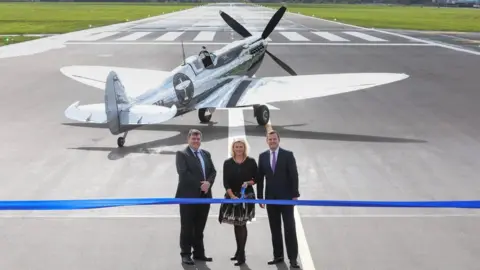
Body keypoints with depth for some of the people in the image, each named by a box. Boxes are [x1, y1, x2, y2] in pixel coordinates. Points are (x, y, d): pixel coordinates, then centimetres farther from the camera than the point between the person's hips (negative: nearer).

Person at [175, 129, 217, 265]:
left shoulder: (206, 154, 16)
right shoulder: (182, 154, -3)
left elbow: (213, 171, 11)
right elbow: (183, 173, -15)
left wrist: (208, 183, -9)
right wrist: (200, 185, -17)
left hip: (204, 195, 6)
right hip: (188, 195, -5)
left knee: (200, 227, 11)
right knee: (187, 227, 0)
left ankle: (199, 253, 18)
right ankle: (186, 254, 7)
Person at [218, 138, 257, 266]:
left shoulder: (251, 162, -1)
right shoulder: (228, 163, 2)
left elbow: (256, 178, 3)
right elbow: (226, 182, -3)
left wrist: (249, 183, -17)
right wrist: (232, 195, -15)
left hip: (247, 196, -2)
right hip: (232, 196, 2)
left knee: (242, 224, -4)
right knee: (236, 224, 10)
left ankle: (242, 254, -1)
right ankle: (239, 251, 23)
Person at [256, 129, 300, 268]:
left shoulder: (288, 155, -3)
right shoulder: (262, 156, 6)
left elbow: (294, 176, -6)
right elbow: (260, 178, 8)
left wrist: (295, 194, -11)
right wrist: (260, 196, 4)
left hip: (286, 197, -3)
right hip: (270, 198, 3)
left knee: (289, 228, -3)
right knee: (275, 229, 7)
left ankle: (293, 258, -1)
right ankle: (278, 256, 14)